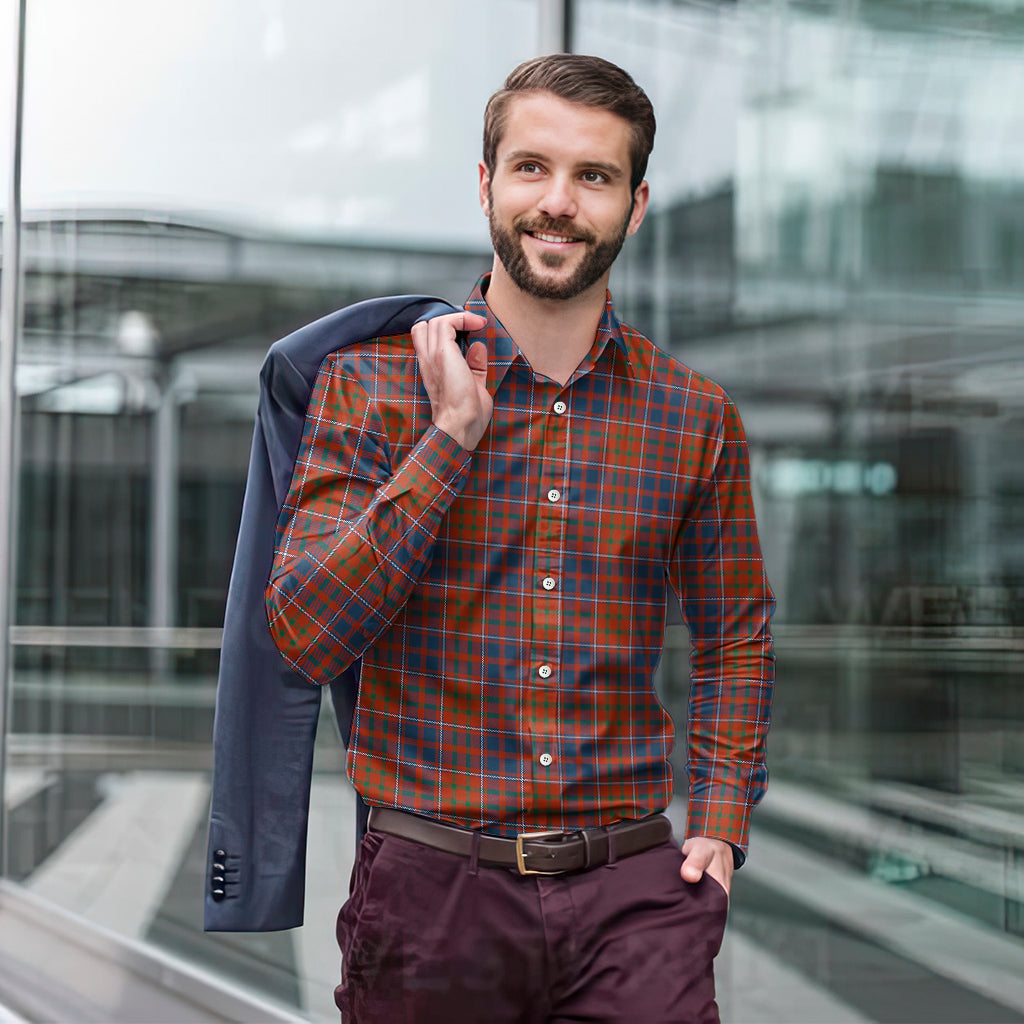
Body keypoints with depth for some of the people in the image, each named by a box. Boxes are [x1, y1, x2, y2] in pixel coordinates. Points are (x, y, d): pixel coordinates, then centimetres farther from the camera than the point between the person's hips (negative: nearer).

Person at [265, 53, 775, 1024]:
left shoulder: (696, 416, 4)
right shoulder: (371, 384, -2)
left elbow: (735, 635, 16)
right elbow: (304, 638, -11)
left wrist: (721, 823, 4)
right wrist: (453, 436, -15)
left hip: (633, 891, 1)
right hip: (431, 884, -1)